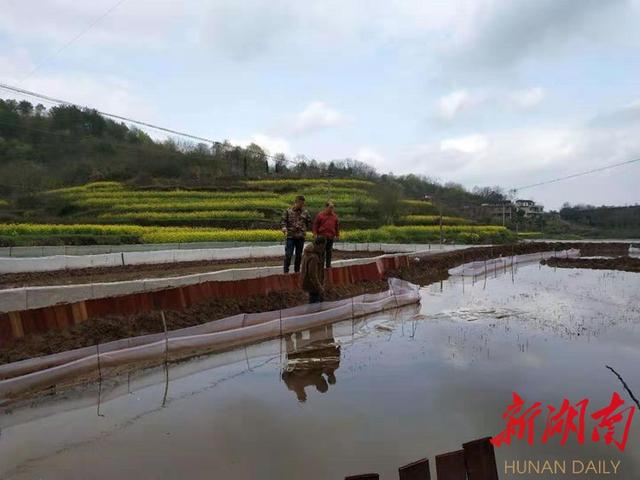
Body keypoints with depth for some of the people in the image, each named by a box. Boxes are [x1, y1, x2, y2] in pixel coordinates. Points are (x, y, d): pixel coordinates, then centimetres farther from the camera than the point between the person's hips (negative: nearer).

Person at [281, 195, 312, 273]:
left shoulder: (305, 212, 6)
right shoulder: (288, 211, 0)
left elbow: (309, 222, 17)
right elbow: (284, 220, 0)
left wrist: (305, 229, 7)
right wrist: (284, 228, -18)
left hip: (301, 237, 3)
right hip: (291, 236, -3)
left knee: (299, 255, 11)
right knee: (288, 254, -8)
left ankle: (297, 270, 23)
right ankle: (286, 271, -1)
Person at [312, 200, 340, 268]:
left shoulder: (335, 216, 10)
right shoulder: (320, 215, -3)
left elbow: (337, 226, 16)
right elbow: (315, 225, -2)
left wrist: (337, 235, 14)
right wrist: (315, 234, -6)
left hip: (331, 237, 4)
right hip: (322, 236, -4)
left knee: (329, 251, 10)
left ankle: (328, 265, 18)